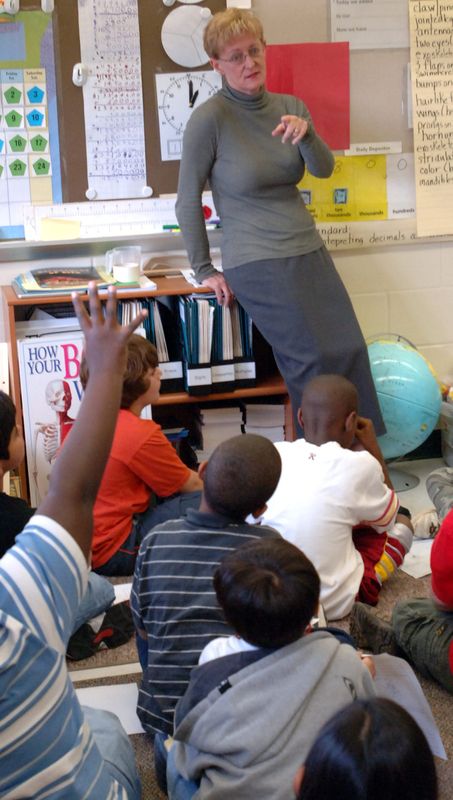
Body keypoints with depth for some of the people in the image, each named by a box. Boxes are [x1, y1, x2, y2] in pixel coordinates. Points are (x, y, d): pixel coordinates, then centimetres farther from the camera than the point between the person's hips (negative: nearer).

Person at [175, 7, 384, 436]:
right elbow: (188, 200, -6)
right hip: (258, 263, -6)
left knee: (350, 351, 1)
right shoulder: (210, 118, -10)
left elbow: (323, 169, -1)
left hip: (309, 251, 6)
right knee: (316, 361, -8)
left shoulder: (290, 107, 8)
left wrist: (306, 134, -21)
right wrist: (203, 271, -3)